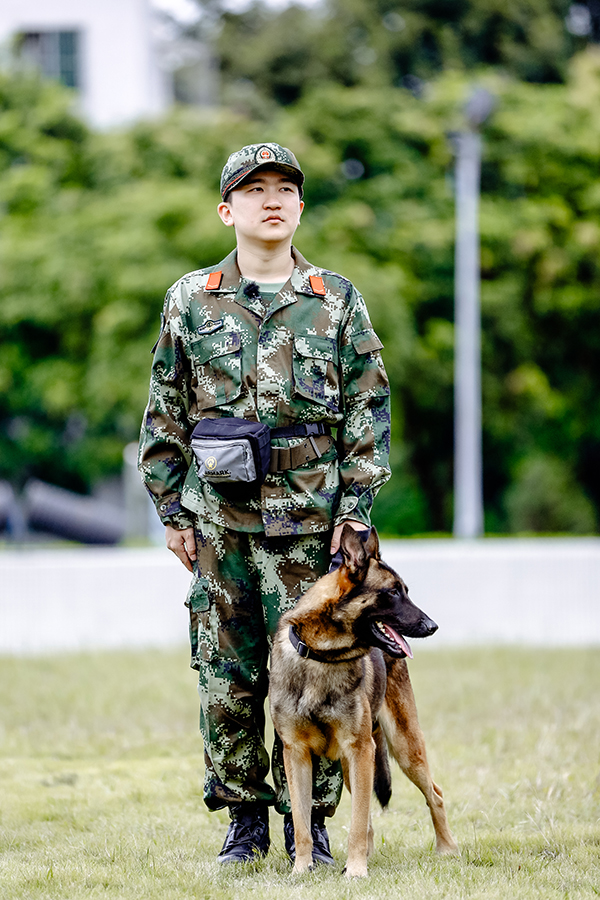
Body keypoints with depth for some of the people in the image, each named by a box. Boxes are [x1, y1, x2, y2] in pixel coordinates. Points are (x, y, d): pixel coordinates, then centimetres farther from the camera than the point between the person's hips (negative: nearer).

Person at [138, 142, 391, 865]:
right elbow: (166, 414, 11)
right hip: (219, 520, 1)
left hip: (312, 520, -1)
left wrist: (356, 506, -2)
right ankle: (245, 815, 16)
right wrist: (172, 511, 6)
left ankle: (311, 819, 10)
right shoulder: (191, 300, 7)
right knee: (226, 676, 3)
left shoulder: (337, 301, 6)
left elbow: (368, 409, 6)